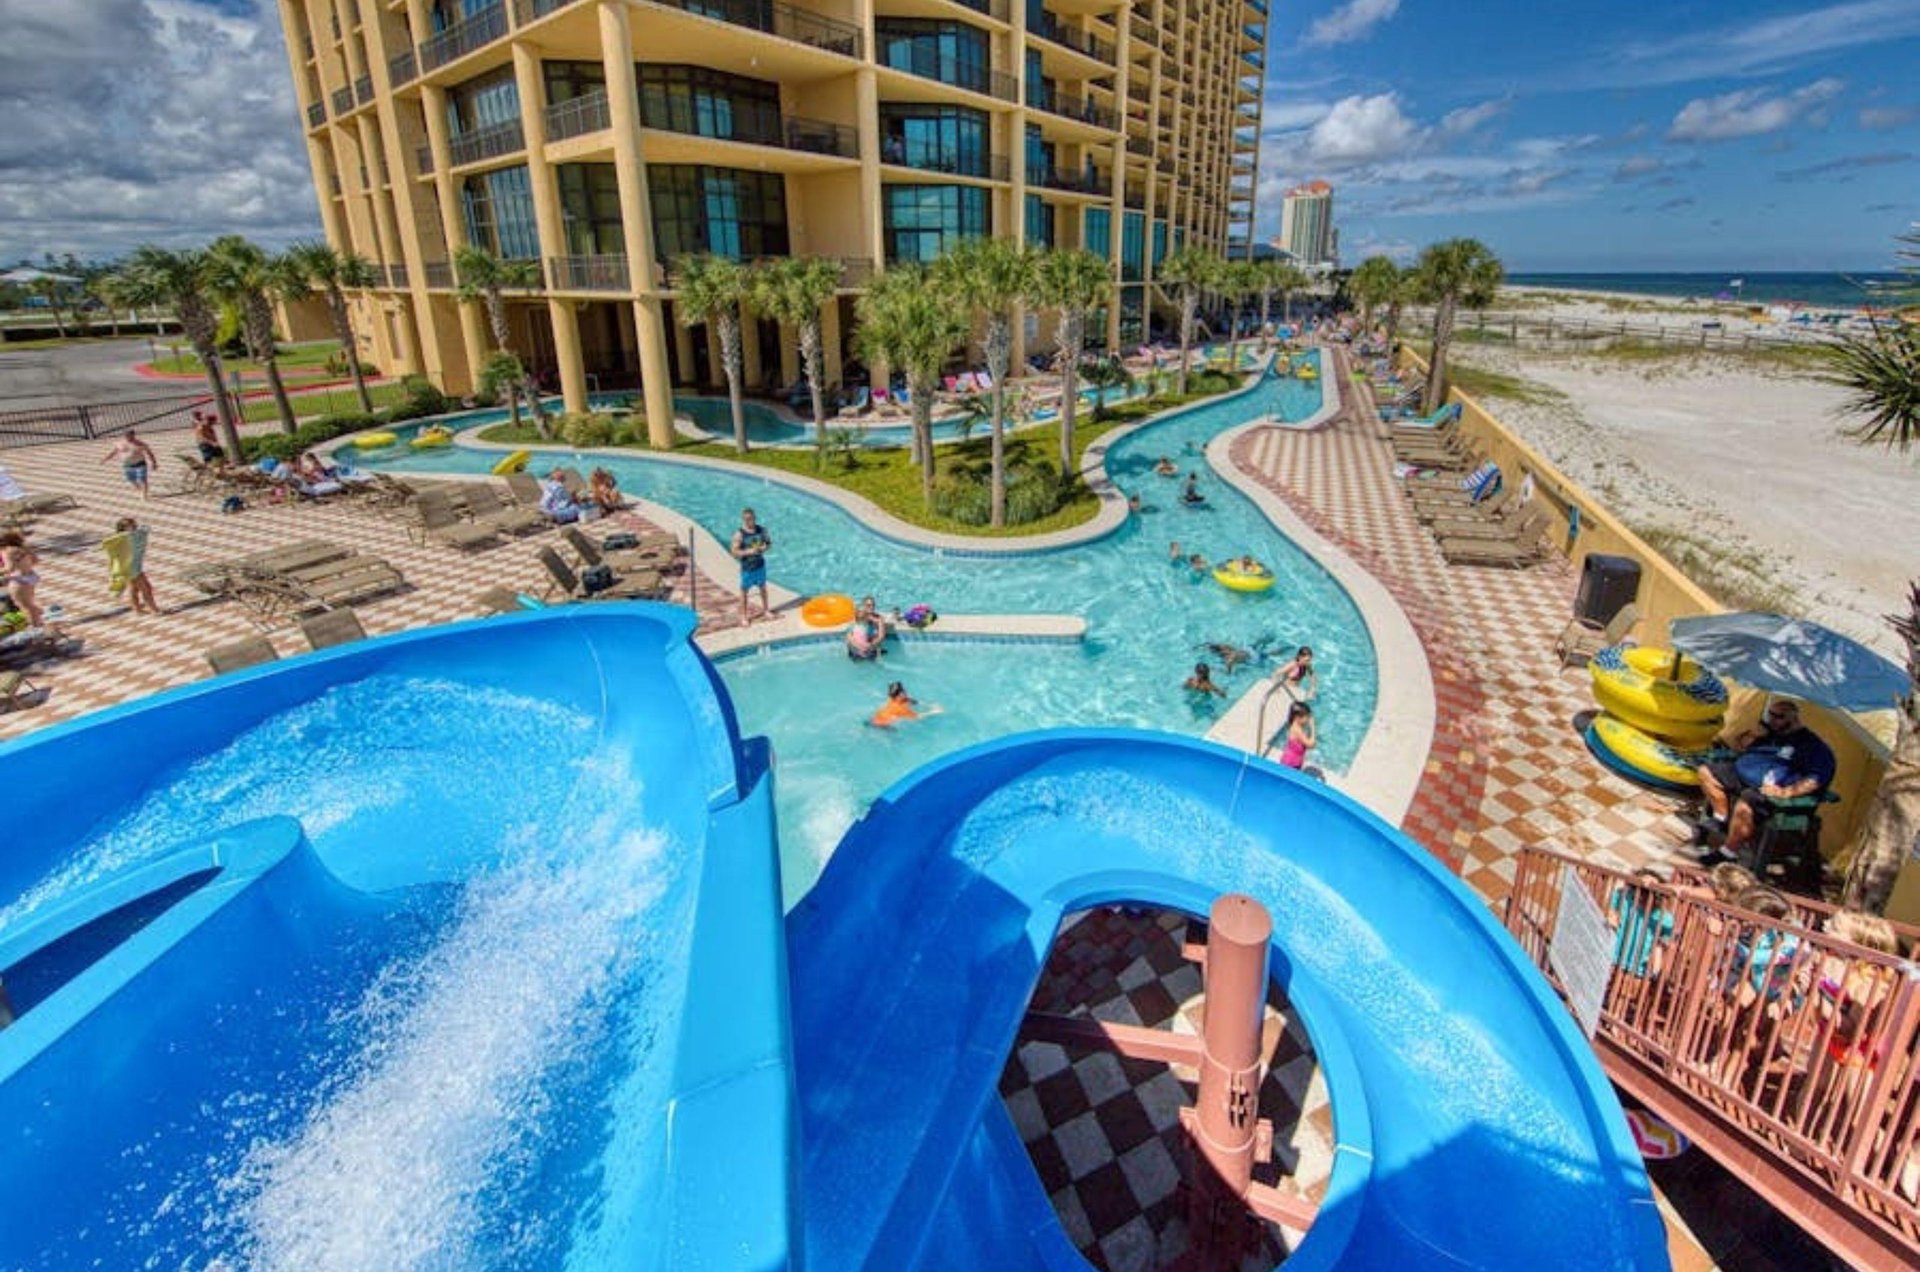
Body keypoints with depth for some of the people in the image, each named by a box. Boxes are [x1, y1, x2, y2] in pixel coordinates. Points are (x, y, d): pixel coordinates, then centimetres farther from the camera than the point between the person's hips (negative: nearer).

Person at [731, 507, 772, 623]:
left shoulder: (761, 530, -6)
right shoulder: (739, 534, -19)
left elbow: (769, 542, 6)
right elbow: (734, 552, -19)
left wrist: (764, 548, -15)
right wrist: (748, 552, -30)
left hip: (760, 565, 4)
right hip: (747, 567, -4)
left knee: (763, 588, 21)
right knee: (744, 591, 10)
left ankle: (765, 610, 41)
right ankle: (744, 615, 24)